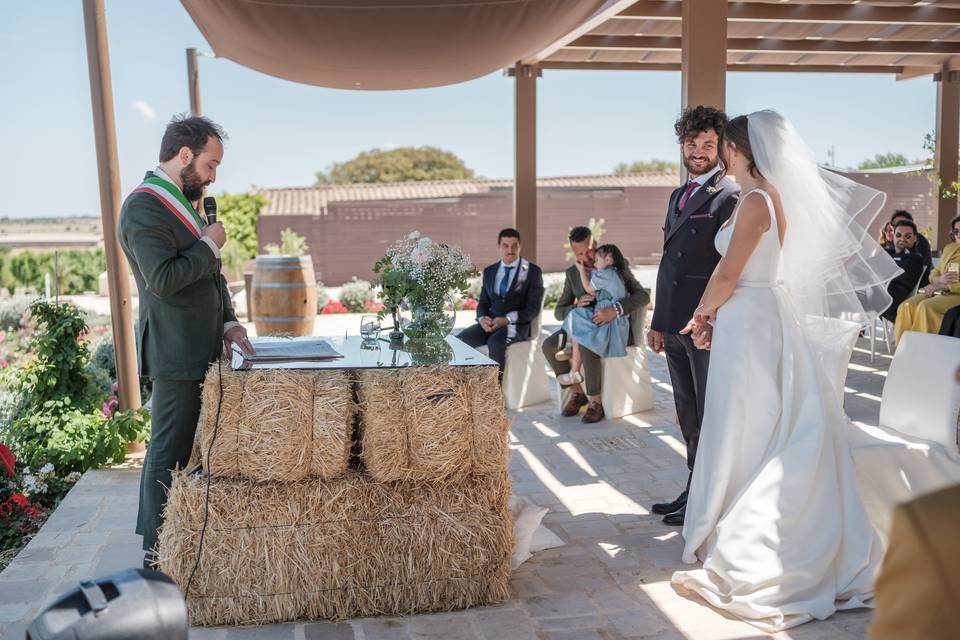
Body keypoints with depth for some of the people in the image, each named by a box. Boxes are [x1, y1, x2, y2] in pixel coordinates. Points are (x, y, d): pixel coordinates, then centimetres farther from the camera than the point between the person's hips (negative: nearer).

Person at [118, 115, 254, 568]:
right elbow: (163, 280, -26)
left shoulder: (182, 203, 17)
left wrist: (227, 322, 8)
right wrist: (209, 244, -13)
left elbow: (208, 274, 20)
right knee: (168, 451, -1)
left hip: (198, 350, 10)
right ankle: (158, 553, 10)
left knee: (185, 447, 15)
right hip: (175, 355, -10)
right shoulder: (144, 207, -15)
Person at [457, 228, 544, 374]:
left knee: (495, 342, -37)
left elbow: (533, 308, -4)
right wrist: (482, 318, -7)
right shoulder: (489, 271, 17)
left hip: (516, 325, -4)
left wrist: (507, 319, -18)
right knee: (459, 341, -23)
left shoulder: (533, 271, 3)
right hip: (490, 323, 4)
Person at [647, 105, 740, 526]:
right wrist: (659, 322, 17)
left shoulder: (729, 195, -8)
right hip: (675, 326, 8)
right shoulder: (678, 196, 18)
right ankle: (695, 489, 27)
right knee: (688, 416, 16)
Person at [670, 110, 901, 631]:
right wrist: (711, 317, 8)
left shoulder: (757, 200, -16)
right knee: (766, 435, 14)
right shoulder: (768, 196, 12)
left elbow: (727, 277, -16)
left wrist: (701, 316, 0)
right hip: (757, 321, 9)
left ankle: (741, 555, 11)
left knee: (744, 433, 0)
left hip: (747, 326, -9)